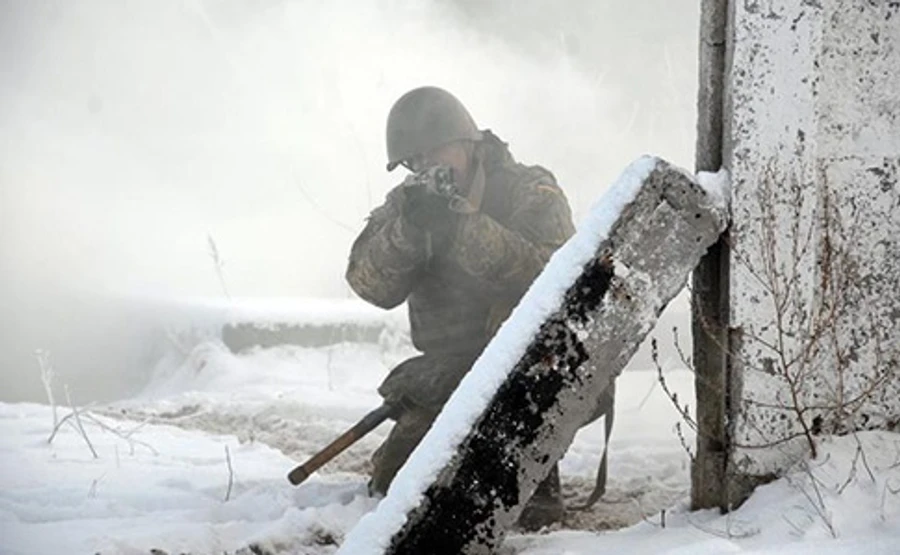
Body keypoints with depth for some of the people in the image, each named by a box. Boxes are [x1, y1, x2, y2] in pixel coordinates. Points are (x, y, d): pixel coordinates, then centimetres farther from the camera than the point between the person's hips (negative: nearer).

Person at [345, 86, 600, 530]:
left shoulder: (531, 193, -9)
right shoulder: (405, 203, 5)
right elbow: (370, 283, -11)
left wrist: (463, 227, -36)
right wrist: (408, 229, -30)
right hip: (447, 373, 5)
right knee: (391, 483, -1)